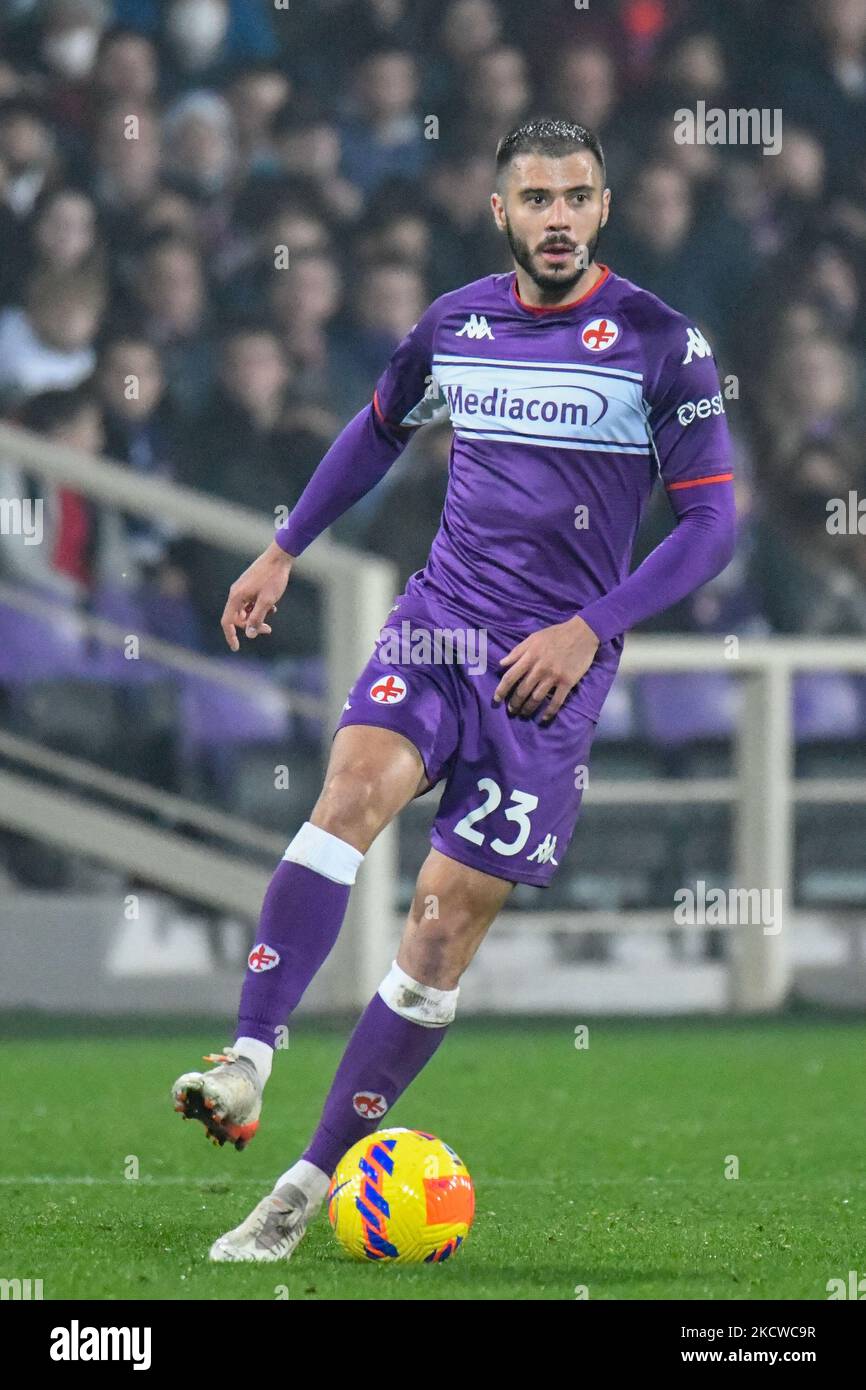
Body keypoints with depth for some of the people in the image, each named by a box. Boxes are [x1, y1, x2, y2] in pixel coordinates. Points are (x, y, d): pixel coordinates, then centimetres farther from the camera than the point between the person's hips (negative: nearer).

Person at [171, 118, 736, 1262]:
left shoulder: (660, 343, -5)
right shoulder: (456, 322, 7)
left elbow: (710, 521, -3)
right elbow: (381, 428, 27)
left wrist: (590, 630, -12)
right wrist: (285, 551, 26)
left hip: (555, 662, -3)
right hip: (437, 620, 3)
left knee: (445, 924, -6)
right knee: (354, 789, -28)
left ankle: (313, 1183, 0)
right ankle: (247, 1064, -35)